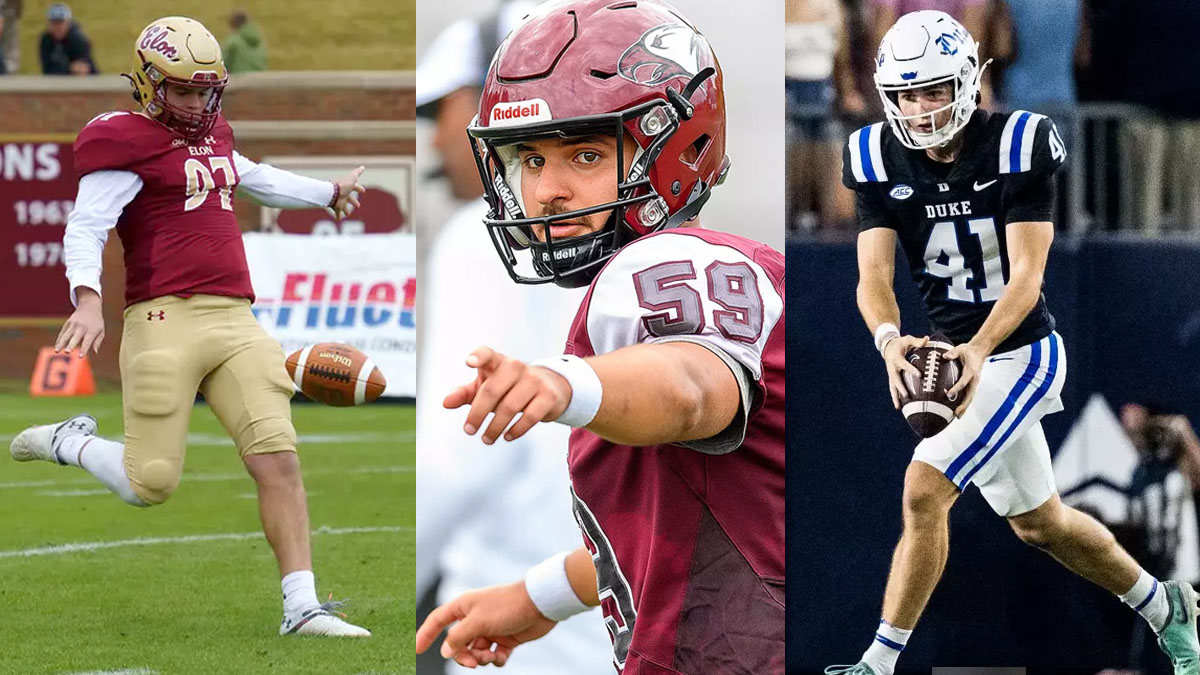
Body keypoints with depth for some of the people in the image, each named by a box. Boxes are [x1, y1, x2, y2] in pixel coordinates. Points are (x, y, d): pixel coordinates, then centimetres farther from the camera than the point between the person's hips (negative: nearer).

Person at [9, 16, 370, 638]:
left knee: (279, 460, -7)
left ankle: (301, 607, -7)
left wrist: (328, 193, 58)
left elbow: (256, 179, 43)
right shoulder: (127, 144, -3)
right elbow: (84, 230, -10)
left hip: (234, 322, 7)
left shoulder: (212, 137, 22)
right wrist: (87, 300, -28)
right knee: (150, 484, -8)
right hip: (165, 320, -7)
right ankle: (70, 443, 23)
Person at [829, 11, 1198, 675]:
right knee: (1037, 522, 17)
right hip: (958, 354, 6)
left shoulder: (1016, 147, -16)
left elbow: (1026, 275, -20)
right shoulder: (883, 163, -3)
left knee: (923, 493, -18)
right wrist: (890, 339, -33)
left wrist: (979, 350, -36)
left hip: (1018, 353, -6)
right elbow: (873, 274, -11)